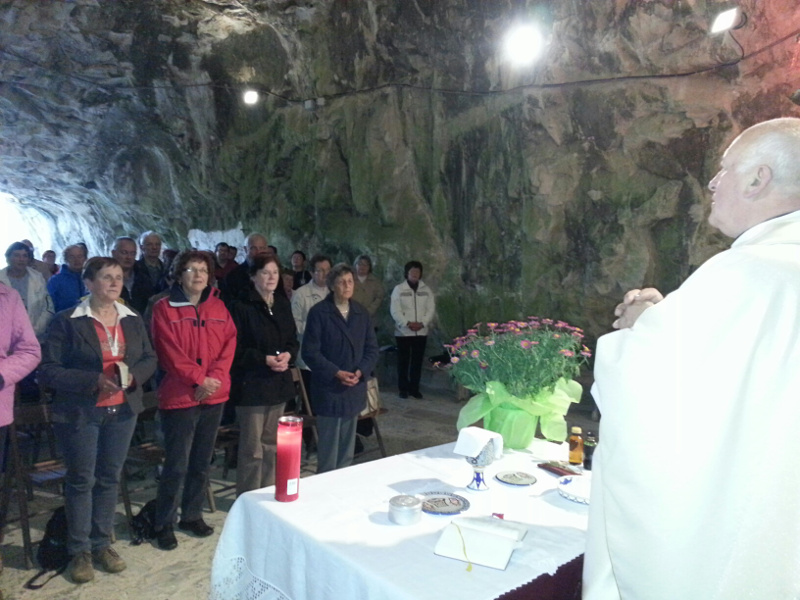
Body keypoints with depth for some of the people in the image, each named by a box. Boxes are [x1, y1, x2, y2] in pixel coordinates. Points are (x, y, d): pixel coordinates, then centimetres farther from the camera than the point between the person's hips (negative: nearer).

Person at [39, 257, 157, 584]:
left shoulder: (132, 320, 5)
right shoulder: (67, 321, -9)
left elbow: (150, 358, 10)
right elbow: (49, 369, -12)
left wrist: (134, 375, -11)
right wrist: (93, 381, -22)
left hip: (122, 410, 4)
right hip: (80, 413, -4)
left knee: (110, 477, 12)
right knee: (82, 480, 5)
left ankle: (102, 543, 27)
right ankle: (79, 551, 20)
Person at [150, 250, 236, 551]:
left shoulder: (218, 307, 10)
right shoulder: (165, 308, -3)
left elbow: (229, 343, 4)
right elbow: (170, 352, -11)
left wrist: (215, 378, -10)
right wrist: (198, 379, -17)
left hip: (214, 396, 5)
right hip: (179, 397, -5)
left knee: (202, 462, 14)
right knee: (177, 465, -2)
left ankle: (192, 515, 29)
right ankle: (164, 524, 15)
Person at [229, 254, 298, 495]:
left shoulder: (283, 304, 11)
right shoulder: (242, 307, -9)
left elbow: (293, 340, 15)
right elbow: (236, 348, -12)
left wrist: (288, 355, -6)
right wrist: (264, 359, -20)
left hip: (279, 383, 6)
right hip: (252, 385, -6)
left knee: (271, 445, 15)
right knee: (252, 449, -2)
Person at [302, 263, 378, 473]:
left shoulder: (361, 312, 9)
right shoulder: (319, 312, -8)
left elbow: (372, 348, 10)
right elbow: (310, 351, -11)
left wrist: (361, 371, -7)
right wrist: (336, 373, -18)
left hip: (355, 389, 5)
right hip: (329, 390, -5)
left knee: (347, 450, 15)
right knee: (328, 450, 1)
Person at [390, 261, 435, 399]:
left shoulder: (426, 290, 8)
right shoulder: (399, 289, -1)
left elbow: (431, 309, 2)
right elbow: (395, 310, -8)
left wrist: (422, 323, -12)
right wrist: (407, 323, -17)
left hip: (421, 332, 3)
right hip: (403, 331, -3)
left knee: (417, 361, 7)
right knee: (403, 361, 3)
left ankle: (414, 388, 17)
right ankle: (403, 389, 11)